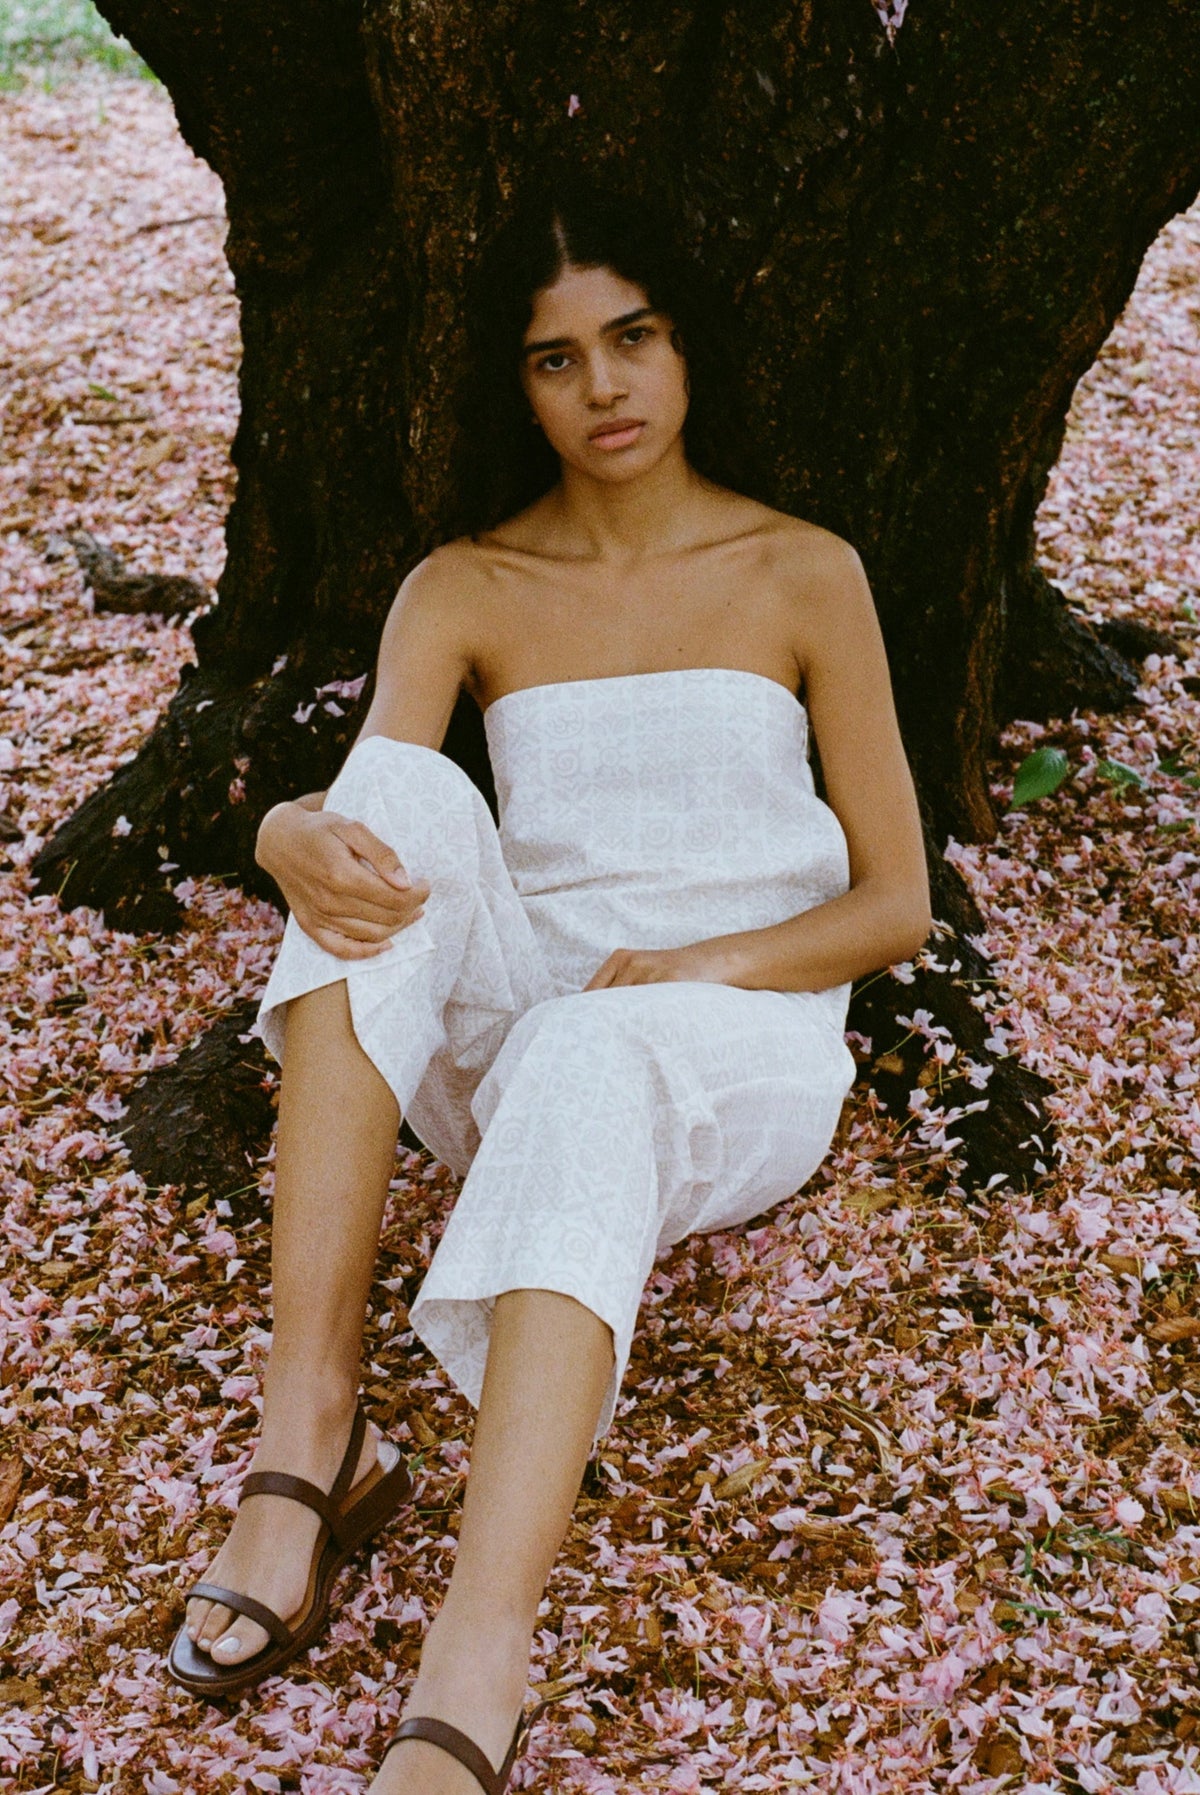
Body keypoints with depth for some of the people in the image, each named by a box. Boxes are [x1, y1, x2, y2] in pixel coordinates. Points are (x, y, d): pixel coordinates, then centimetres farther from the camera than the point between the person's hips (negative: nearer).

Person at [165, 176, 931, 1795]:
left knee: (591, 1064, -39)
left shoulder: (804, 575, 5)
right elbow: (355, 808, -7)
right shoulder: (464, 590, 9)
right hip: (516, 1028, 2)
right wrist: (299, 838, -32)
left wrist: (704, 965, -15)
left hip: (745, 1053, -2)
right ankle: (311, 1433, -36)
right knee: (404, 795, -28)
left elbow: (896, 902, 3)